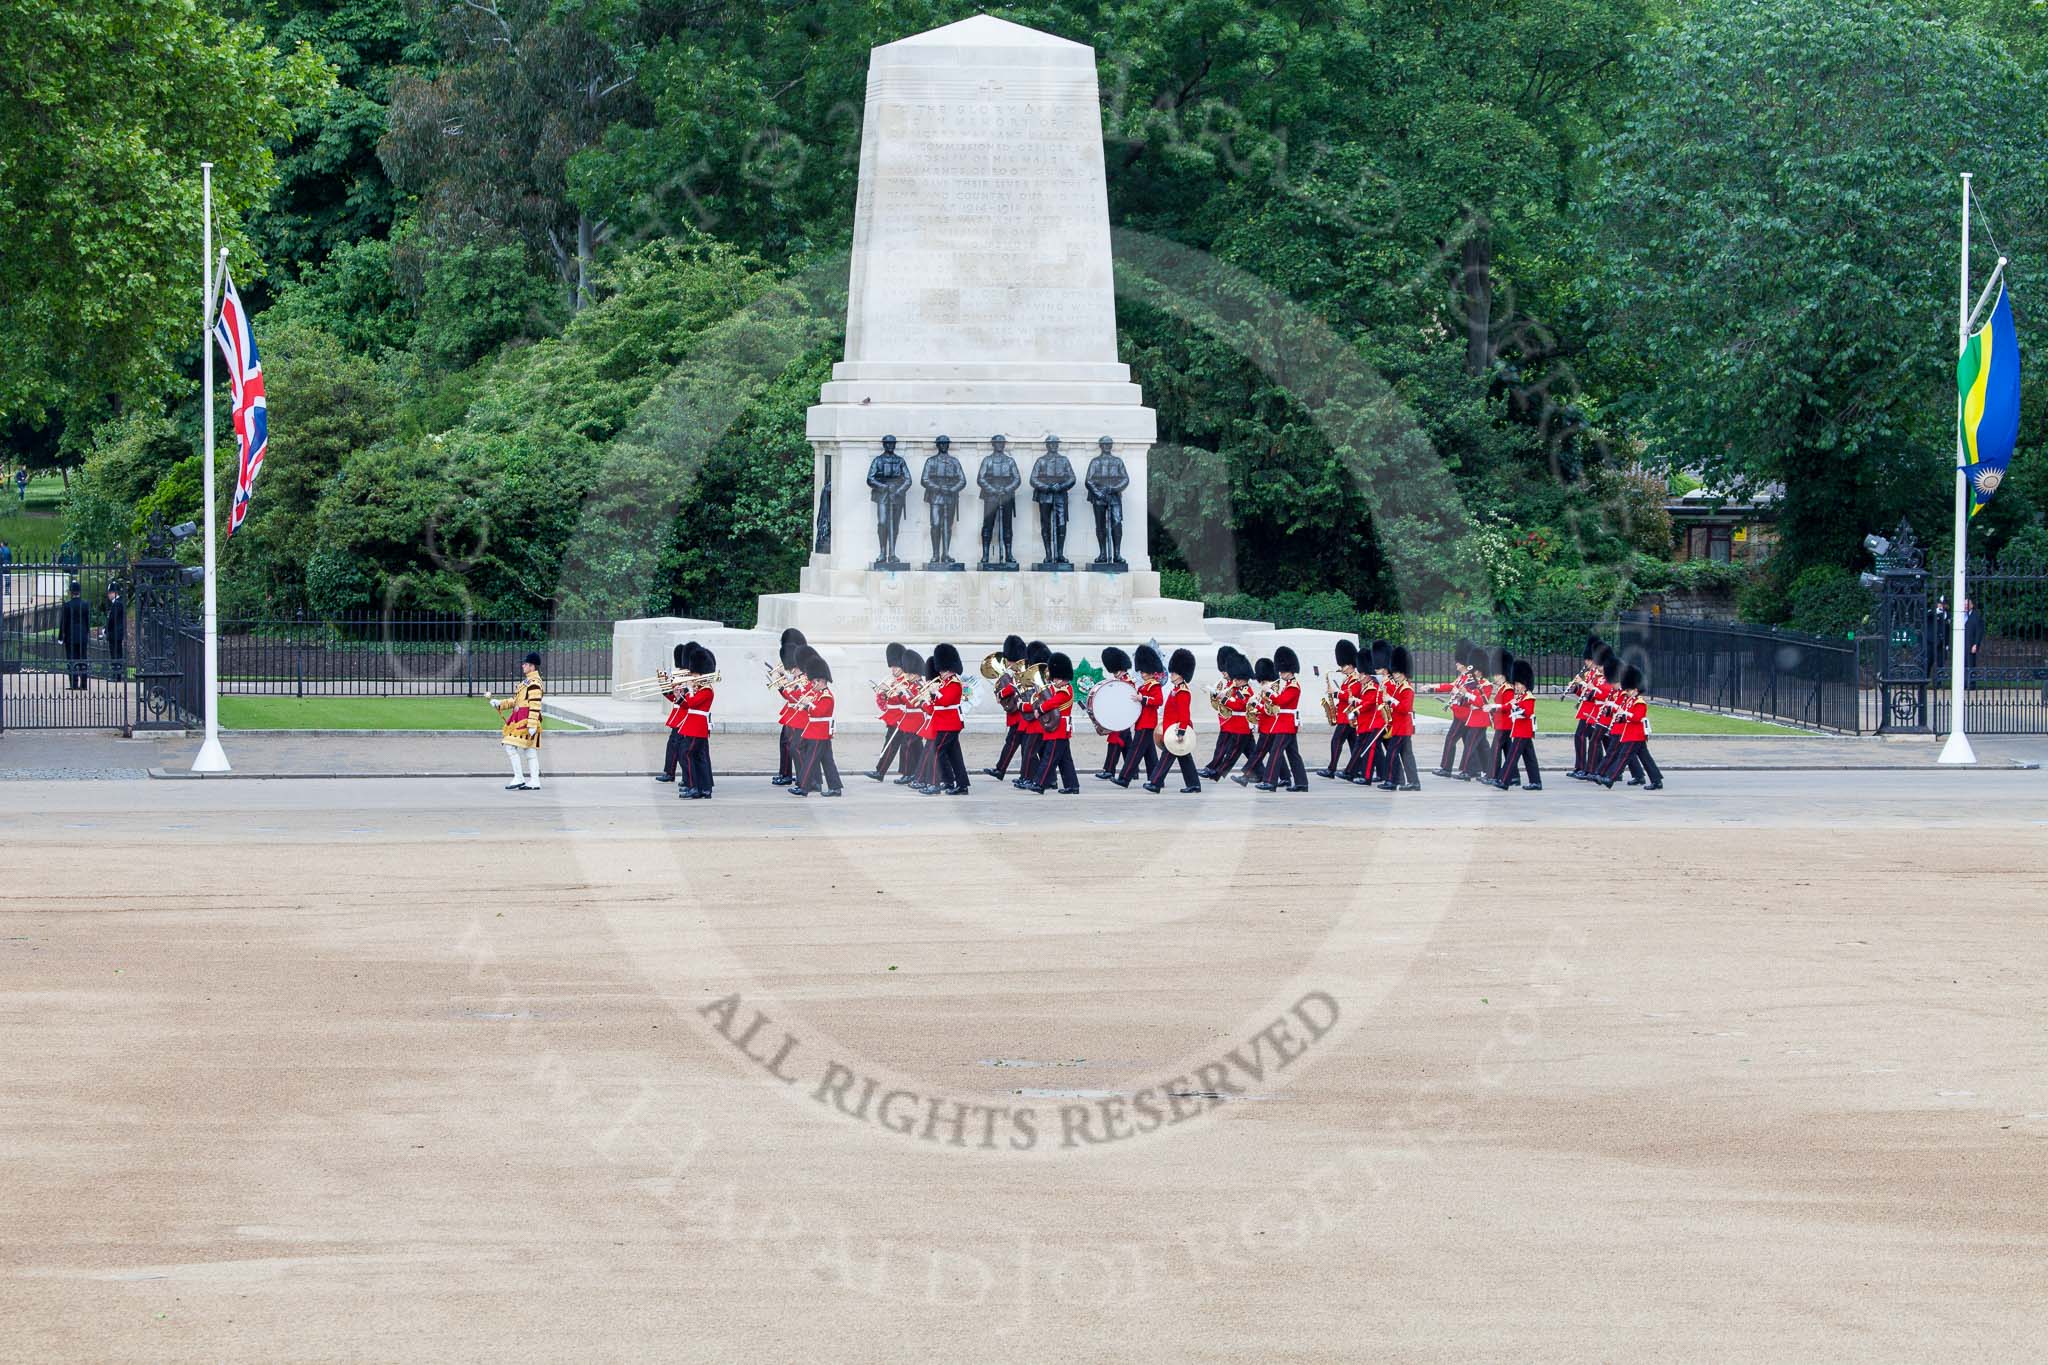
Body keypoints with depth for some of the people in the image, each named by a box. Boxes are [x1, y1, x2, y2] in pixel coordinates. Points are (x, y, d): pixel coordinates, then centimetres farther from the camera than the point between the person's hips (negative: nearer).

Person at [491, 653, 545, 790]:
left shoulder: (534, 683, -15)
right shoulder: (527, 681, 17)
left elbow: (535, 705, -21)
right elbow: (515, 700, 21)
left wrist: (532, 725, -26)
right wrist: (499, 704, 12)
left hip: (525, 720, -10)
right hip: (520, 719, 10)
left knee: (510, 746, -11)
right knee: (530, 750, 9)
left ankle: (518, 778, -9)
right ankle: (534, 781, 10)